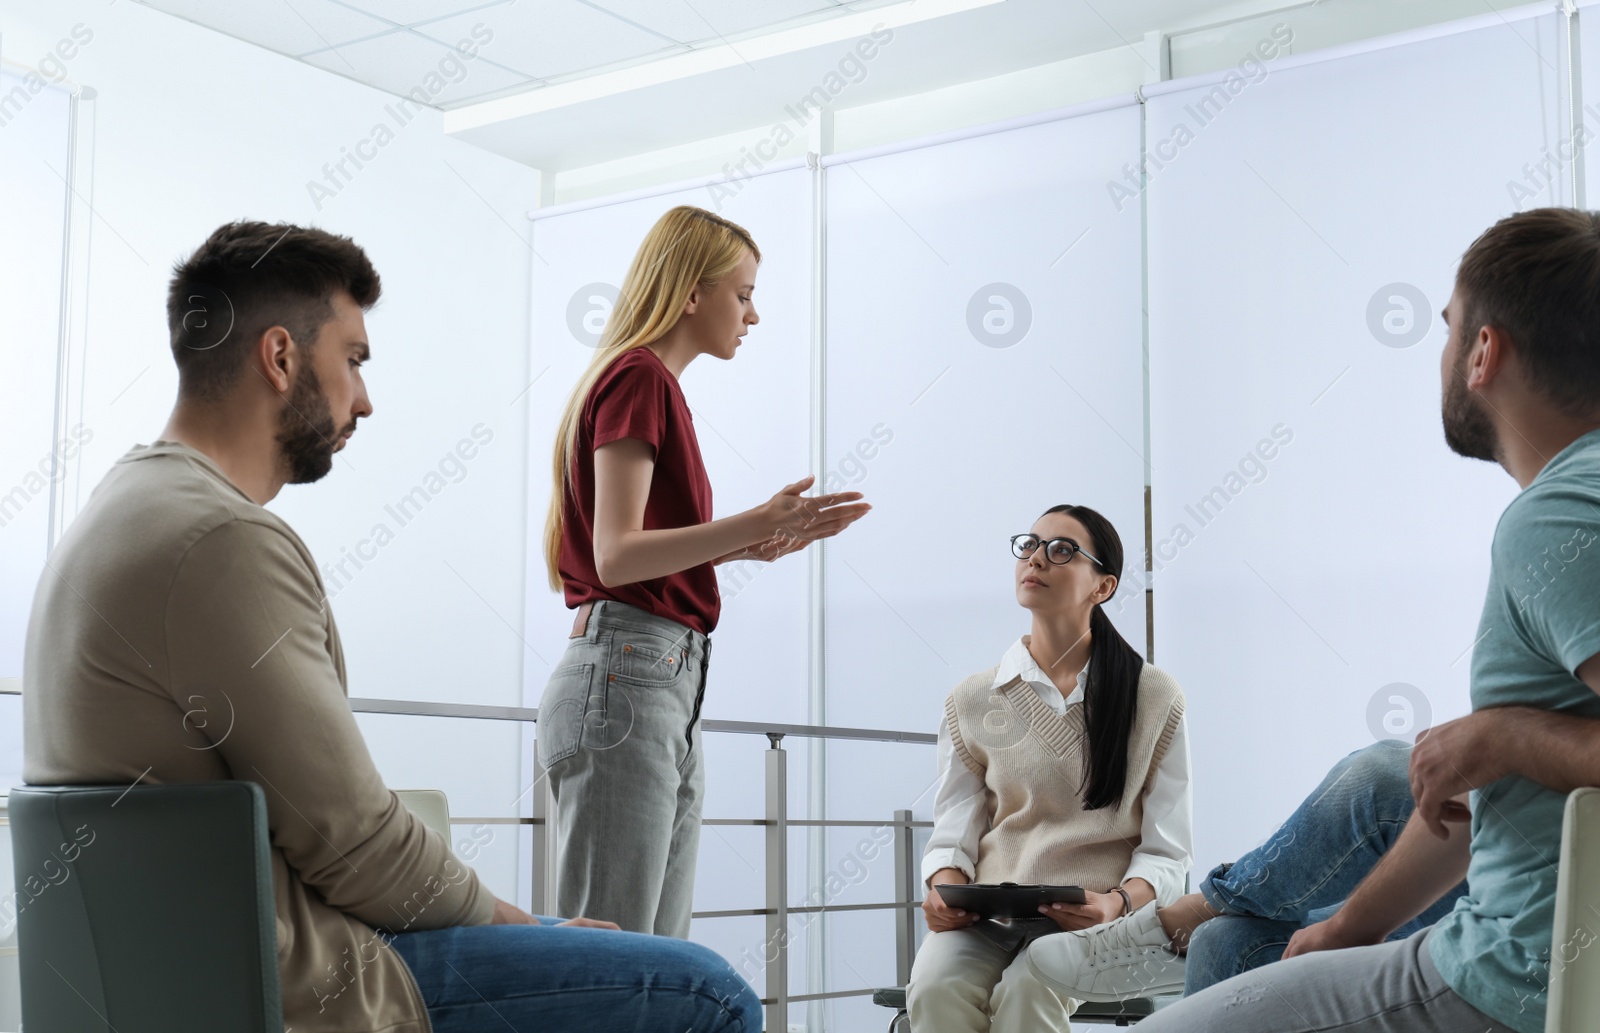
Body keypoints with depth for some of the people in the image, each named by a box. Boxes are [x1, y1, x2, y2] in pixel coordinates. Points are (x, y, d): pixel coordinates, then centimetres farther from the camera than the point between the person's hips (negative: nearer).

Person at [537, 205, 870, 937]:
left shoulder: (650, 383, 21)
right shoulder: (638, 378, -6)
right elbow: (616, 554, -16)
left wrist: (746, 544, 17)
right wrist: (753, 525, -23)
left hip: (668, 685, 10)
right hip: (626, 678, -10)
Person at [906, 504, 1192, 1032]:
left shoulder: (1155, 696, 5)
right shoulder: (973, 700, 10)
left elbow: (1165, 851, 3)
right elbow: (954, 833, 7)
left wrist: (1118, 902, -18)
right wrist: (944, 888, -15)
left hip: (1096, 916, -2)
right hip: (988, 912, 2)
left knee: (1027, 990, -33)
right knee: (936, 986, -30)